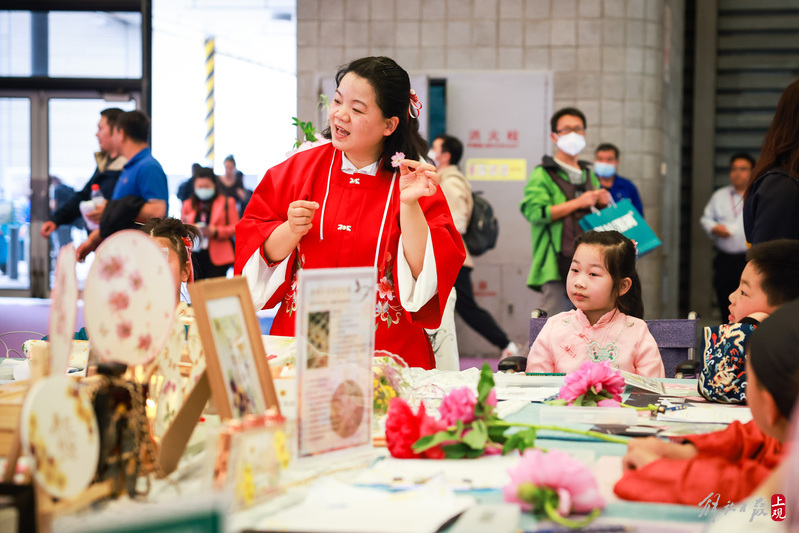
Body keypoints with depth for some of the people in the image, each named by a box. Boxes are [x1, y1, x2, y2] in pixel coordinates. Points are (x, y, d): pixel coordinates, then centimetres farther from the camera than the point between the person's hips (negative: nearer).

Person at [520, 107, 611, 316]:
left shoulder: (589, 175, 22)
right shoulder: (543, 174, 1)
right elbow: (534, 211, -14)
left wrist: (602, 203, 9)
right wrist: (578, 203, -11)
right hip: (558, 262, -7)